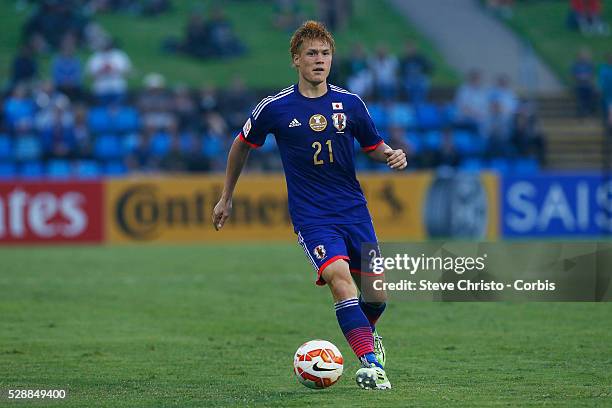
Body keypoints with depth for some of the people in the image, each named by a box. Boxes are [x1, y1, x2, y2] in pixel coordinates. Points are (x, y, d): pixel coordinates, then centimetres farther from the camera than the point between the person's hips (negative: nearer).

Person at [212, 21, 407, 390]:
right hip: (311, 216, -3)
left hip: (354, 209, 3)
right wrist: (226, 198, 18)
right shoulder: (275, 108, -4)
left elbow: (374, 146, 15)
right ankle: (371, 364, -31)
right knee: (339, 277, -26)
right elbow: (243, 145, 12)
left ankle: (366, 333, 41)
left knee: (376, 293, 5)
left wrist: (391, 155, -9)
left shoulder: (350, 103, 2)